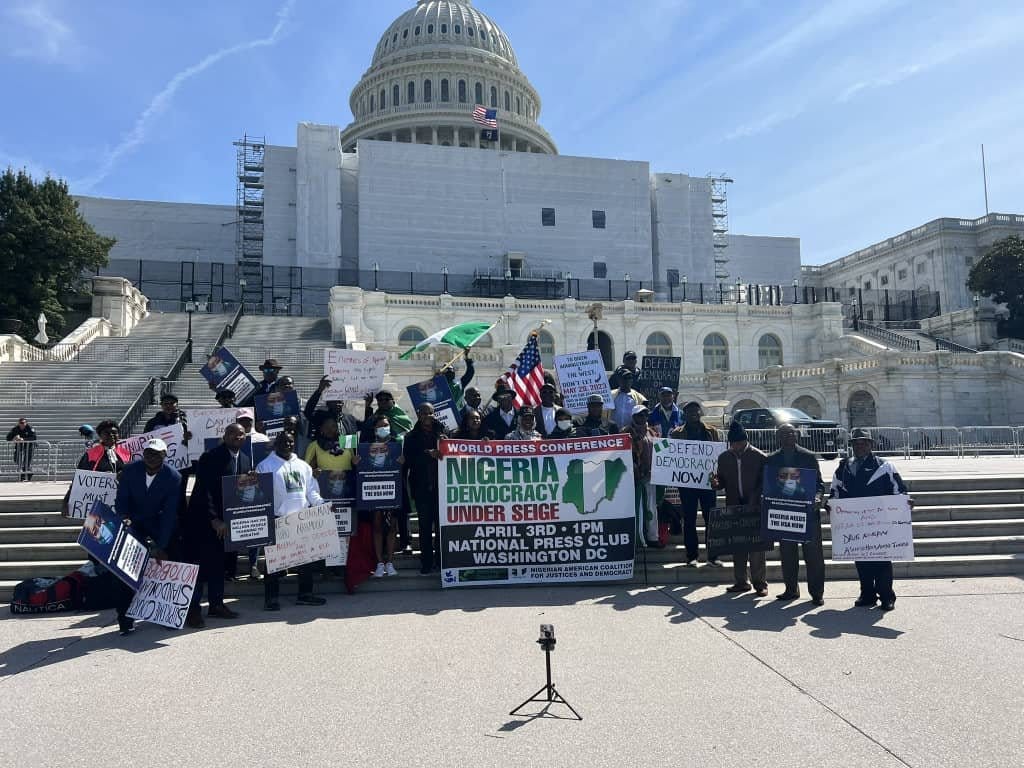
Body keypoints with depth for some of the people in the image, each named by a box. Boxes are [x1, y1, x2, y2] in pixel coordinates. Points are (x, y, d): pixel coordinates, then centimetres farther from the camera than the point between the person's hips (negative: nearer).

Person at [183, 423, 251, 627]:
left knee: (220, 563, 13)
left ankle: (216, 604, 22)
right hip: (202, 519, -6)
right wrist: (214, 520, -22)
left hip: (227, 519, 6)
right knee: (199, 563, -2)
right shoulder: (210, 458, -14)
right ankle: (193, 608, 4)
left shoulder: (246, 461, 6)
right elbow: (204, 491, -18)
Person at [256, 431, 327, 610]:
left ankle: (305, 593, 20)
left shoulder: (303, 466, 16)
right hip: (277, 520, -5)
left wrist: (322, 504, 1)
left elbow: (311, 491, 17)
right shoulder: (265, 466, 0)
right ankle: (272, 597, 8)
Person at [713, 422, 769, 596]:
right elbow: (722, 481, 13)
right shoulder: (724, 458, 7)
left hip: (755, 508, -4)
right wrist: (716, 483, -10)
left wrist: (753, 502, -15)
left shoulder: (760, 457, -5)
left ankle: (760, 583, 8)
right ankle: (740, 582, 17)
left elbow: (763, 483, -5)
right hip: (734, 508, 4)